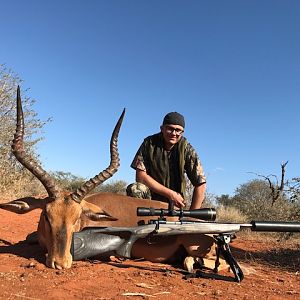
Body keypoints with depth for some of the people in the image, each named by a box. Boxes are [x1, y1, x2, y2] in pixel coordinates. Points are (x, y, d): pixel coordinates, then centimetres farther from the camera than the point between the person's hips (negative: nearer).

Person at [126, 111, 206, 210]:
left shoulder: (187, 150, -11)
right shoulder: (149, 143, -10)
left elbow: (201, 184, -12)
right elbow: (140, 176, -16)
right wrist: (170, 193, -19)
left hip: (174, 203, 0)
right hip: (150, 197, 0)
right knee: (134, 189, -28)